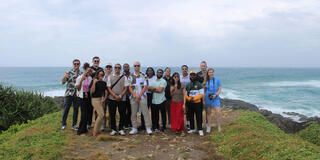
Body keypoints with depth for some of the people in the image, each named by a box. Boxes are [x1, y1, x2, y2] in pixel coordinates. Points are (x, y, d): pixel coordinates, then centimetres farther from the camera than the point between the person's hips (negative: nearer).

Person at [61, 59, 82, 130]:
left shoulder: (81, 74, 8)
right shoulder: (69, 72, 0)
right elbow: (63, 82, -5)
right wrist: (65, 77, -25)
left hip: (77, 94, 2)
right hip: (69, 93, -2)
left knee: (76, 110, 7)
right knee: (66, 109, 1)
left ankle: (74, 125, 19)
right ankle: (63, 124, 14)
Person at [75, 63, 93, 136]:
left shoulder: (90, 78, 5)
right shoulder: (80, 78, -7)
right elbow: (77, 88, -8)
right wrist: (81, 80, -18)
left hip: (89, 96, 5)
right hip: (82, 97, -5)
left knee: (87, 113, 8)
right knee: (84, 114, -8)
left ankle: (84, 129, 22)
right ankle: (81, 131, 2)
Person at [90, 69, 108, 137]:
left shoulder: (103, 83, 11)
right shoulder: (94, 81, -5)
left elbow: (106, 92, 14)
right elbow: (92, 91, -14)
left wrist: (104, 99, 1)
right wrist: (94, 82, -20)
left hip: (101, 99, 7)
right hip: (95, 99, -7)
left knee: (100, 115, 8)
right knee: (101, 115, -13)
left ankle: (97, 130, 20)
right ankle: (95, 131, -2)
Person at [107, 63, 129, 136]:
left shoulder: (124, 77, 7)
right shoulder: (110, 77, 8)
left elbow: (126, 88, 3)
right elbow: (109, 88, 2)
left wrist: (120, 96, -11)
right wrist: (115, 96, -11)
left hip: (122, 99, 0)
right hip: (112, 99, 0)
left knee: (122, 115, 2)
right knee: (112, 115, 3)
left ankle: (121, 129, 15)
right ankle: (113, 129, 15)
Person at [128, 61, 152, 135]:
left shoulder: (143, 76, 4)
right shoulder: (130, 76, 8)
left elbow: (145, 86, -1)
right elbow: (130, 87, 4)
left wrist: (139, 95, -9)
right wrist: (135, 95, -9)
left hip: (142, 96, -2)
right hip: (133, 97, 2)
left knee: (145, 112, -4)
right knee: (133, 113, 5)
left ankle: (148, 128, 1)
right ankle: (134, 128, 14)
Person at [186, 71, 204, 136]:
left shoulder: (199, 85, -3)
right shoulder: (188, 85, 10)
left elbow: (201, 94, -8)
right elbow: (186, 94, 9)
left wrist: (194, 99, -17)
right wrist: (189, 98, -11)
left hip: (197, 103, -4)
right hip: (190, 103, 4)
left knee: (199, 117, -3)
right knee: (191, 116, 11)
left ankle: (200, 130, 3)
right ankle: (192, 129, 22)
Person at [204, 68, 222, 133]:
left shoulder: (217, 80, 2)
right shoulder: (206, 80, 5)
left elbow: (220, 89, 0)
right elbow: (204, 90, 11)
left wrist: (215, 95, -14)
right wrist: (203, 98, 0)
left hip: (216, 98, -1)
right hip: (207, 98, 2)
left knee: (218, 113, -10)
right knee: (208, 113, 7)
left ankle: (219, 127, 2)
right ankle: (209, 127, 18)